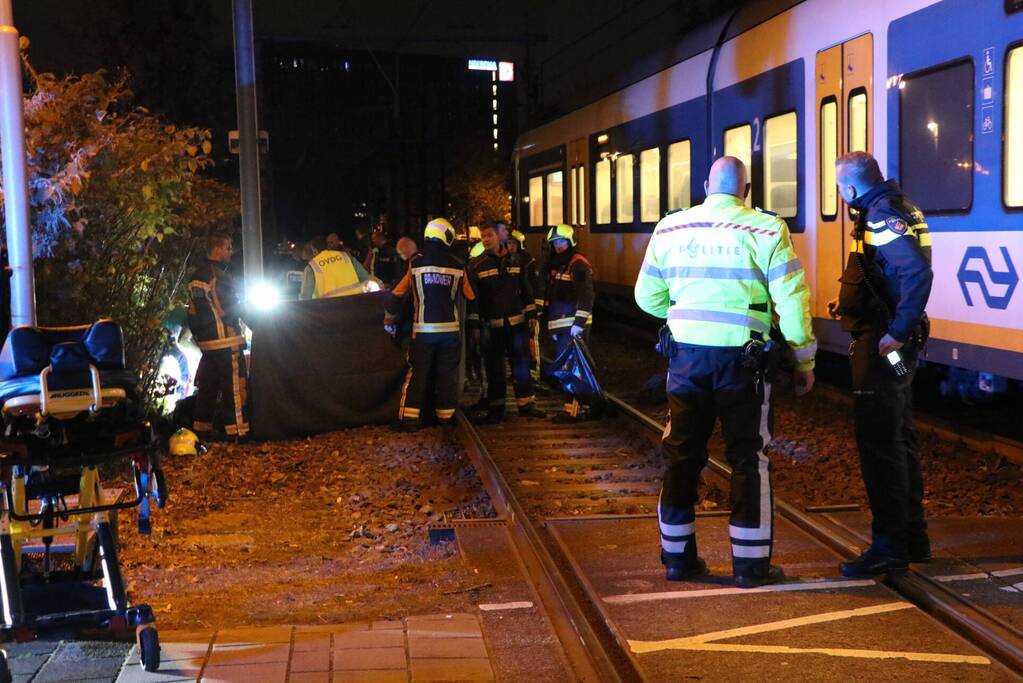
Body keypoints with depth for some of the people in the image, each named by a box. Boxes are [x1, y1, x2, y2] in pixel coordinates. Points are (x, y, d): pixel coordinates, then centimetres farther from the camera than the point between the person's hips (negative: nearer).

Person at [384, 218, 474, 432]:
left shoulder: (416, 264, -4)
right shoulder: (458, 266, -3)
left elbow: (398, 295, 2)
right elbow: (471, 296, 5)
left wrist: (388, 321, 14)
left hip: (423, 330, -1)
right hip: (450, 329, 1)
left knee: (416, 374, 5)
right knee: (447, 374, 10)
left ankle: (409, 418, 1)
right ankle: (445, 416, 15)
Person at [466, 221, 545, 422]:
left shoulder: (515, 261, 7)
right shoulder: (477, 265, -1)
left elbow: (526, 289, 12)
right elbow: (472, 296, -2)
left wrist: (531, 313, 6)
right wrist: (475, 323, -6)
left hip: (517, 322, 2)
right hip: (491, 325, -2)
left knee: (521, 363, 5)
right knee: (494, 368, 3)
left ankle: (525, 403, 13)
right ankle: (496, 408, 10)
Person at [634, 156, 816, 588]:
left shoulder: (670, 229, 4)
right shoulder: (765, 230, -6)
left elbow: (647, 297, 10)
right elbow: (791, 302, -7)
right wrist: (804, 362, 4)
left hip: (686, 355, 3)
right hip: (741, 359, -3)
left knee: (682, 454, 13)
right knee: (748, 458, 7)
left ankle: (677, 556, 21)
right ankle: (751, 563, 10)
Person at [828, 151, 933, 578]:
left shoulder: (882, 217, -18)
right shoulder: (891, 206, 13)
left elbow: (918, 274, -29)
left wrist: (897, 332, -26)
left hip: (883, 344, -11)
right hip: (889, 339, 11)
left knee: (878, 443, -5)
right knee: (898, 439, 17)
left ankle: (889, 547, 1)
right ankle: (912, 538, 27)